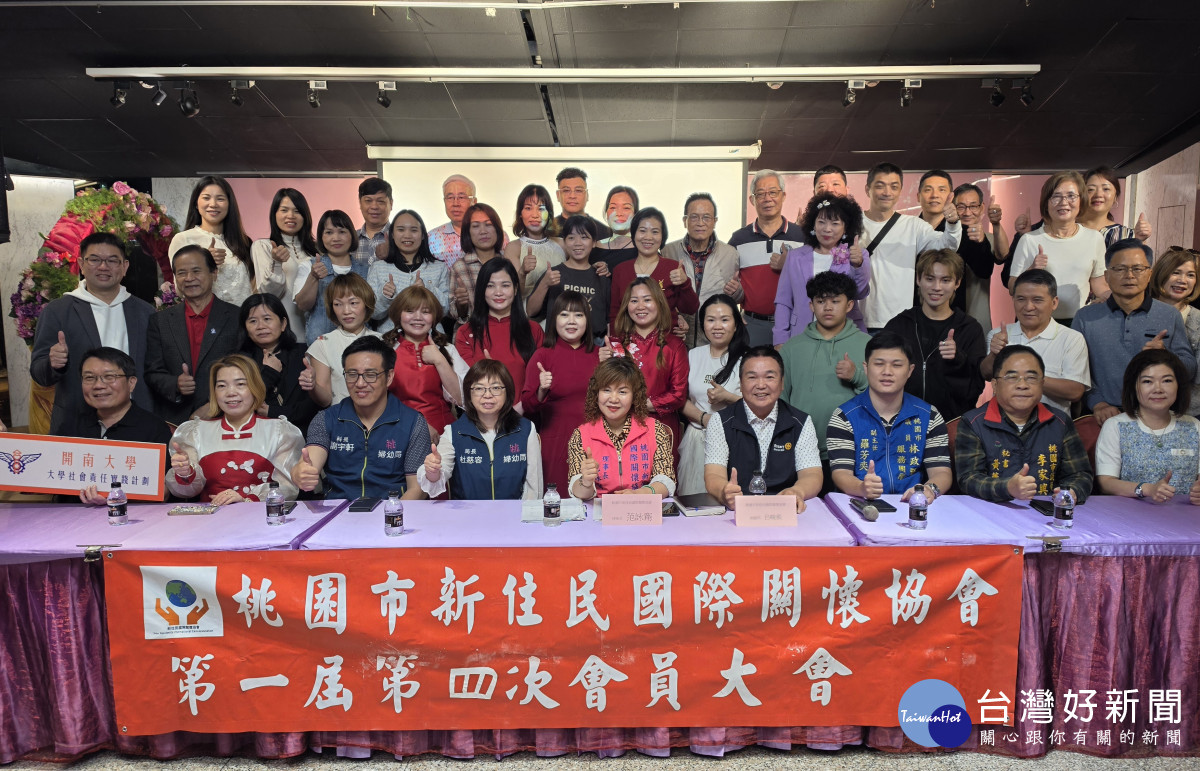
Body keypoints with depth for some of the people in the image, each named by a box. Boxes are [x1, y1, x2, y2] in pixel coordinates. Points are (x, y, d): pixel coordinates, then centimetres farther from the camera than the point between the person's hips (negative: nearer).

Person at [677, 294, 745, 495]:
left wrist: (727, 397, -18)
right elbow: (681, 399, 9)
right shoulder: (693, 356, 11)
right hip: (697, 439, 3)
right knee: (694, 503, 4)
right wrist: (703, 418, -7)